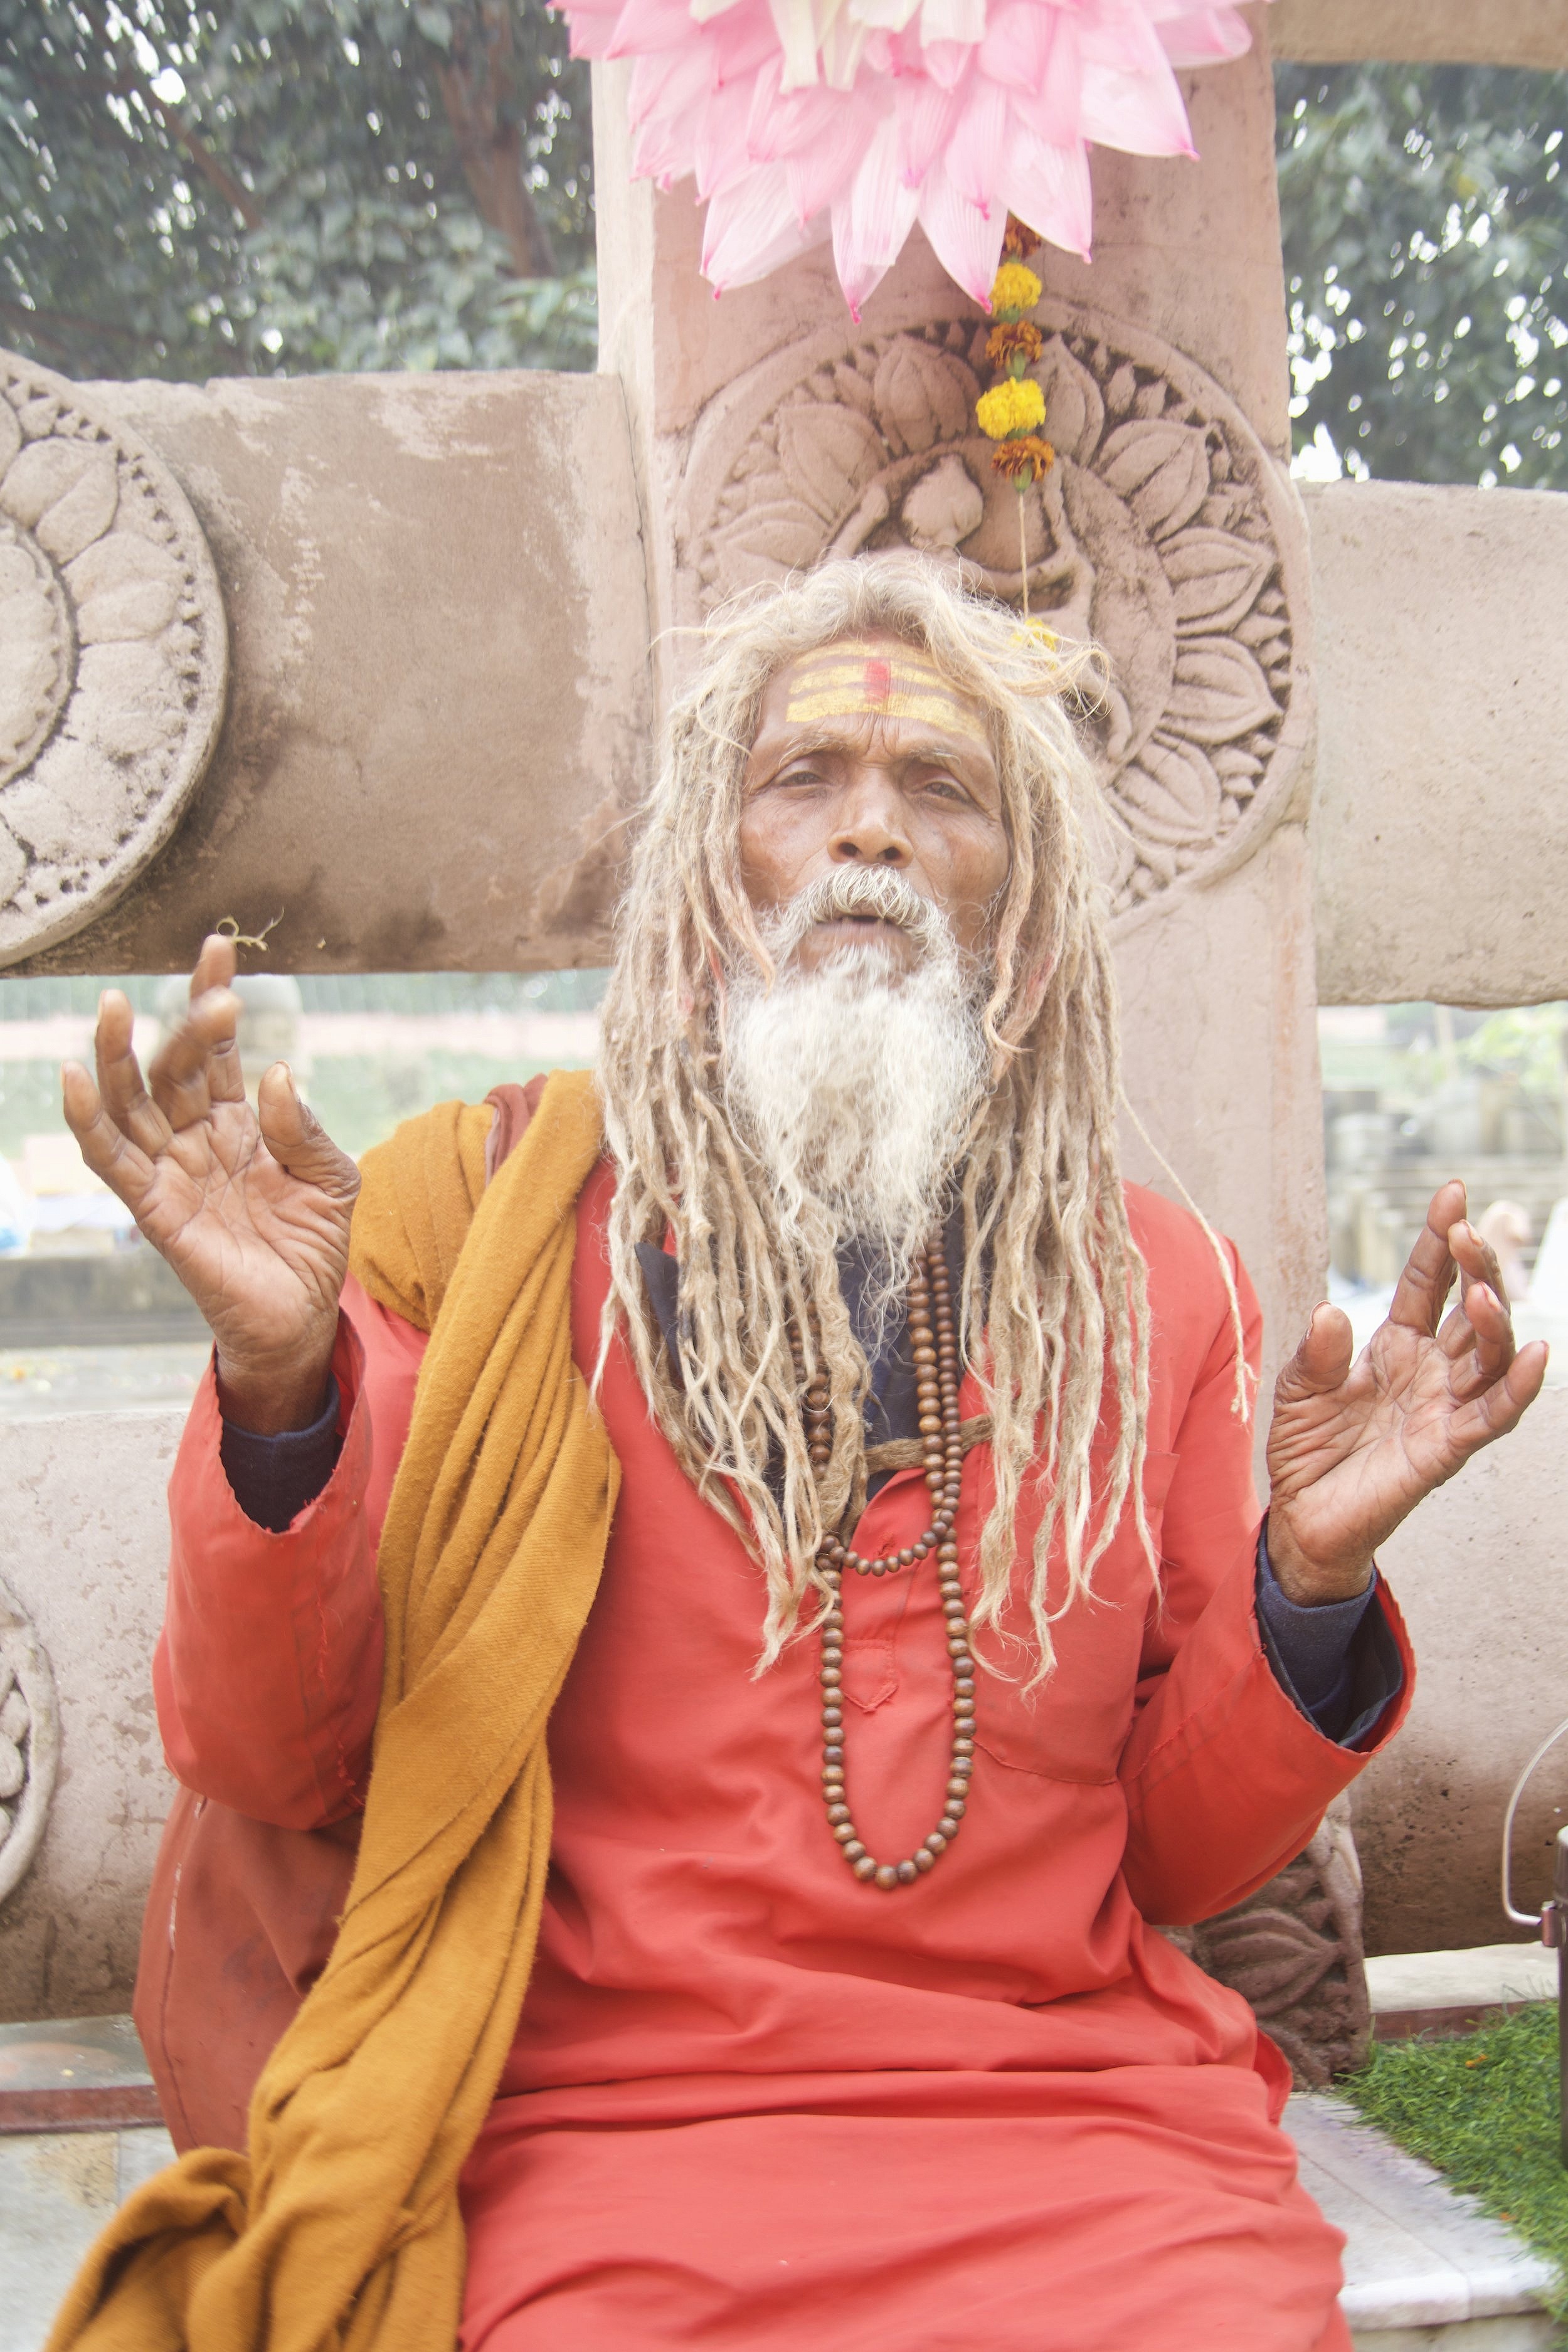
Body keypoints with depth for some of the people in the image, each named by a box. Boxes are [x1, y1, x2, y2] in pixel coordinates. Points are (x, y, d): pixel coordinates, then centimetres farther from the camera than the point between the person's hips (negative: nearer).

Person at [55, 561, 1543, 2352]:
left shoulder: (1157, 1286, 8)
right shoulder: (485, 1216, 1)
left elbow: (1173, 1857, 11)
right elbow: (262, 1764, 0)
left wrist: (1308, 1591, -7)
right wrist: (279, 1389, -16)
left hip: (1081, 2117, 3)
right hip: (610, 2122, -2)